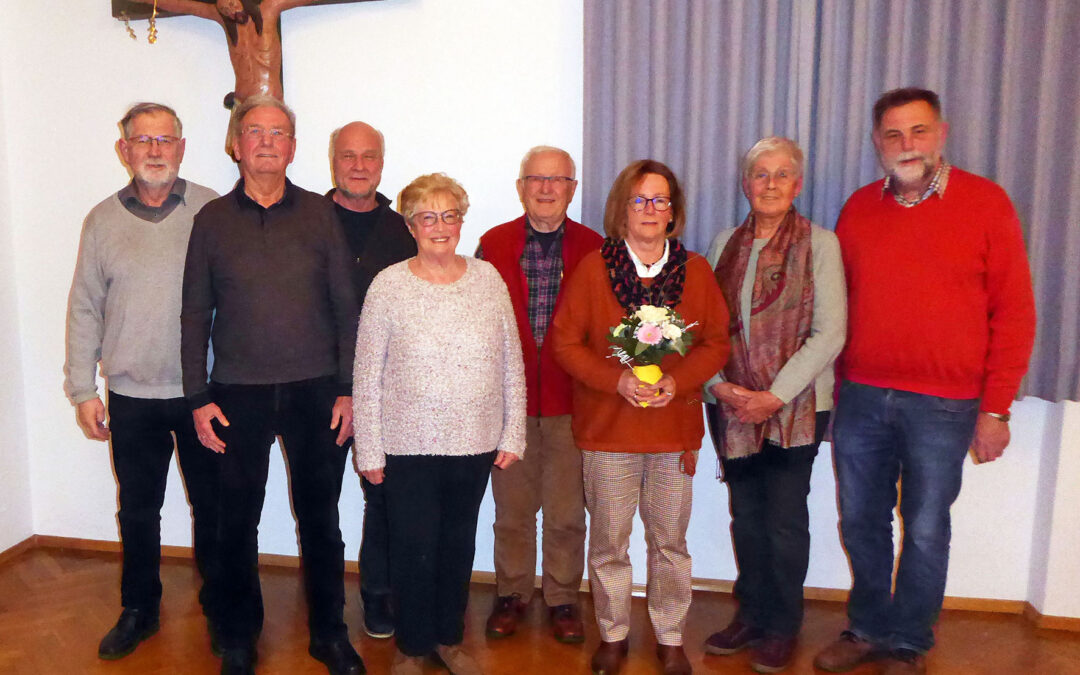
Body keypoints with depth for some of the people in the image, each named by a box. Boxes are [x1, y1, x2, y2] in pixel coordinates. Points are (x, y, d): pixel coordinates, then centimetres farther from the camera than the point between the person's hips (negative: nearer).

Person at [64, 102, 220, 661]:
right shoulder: (103, 220, 4)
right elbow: (85, 310, 7)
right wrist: (82, 389, 4)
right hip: (131, 395, 2)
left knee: (213, 505, 11)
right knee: (138, 510, 14)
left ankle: (220, 604, 31)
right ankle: (138, 610, 33)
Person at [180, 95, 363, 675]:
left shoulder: (319, 214, 3)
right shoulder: (213, 219, 4)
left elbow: (345, 306, 3)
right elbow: (195, 315, 6)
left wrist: (348, 388, -2)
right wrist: (198, 397, 0)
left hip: (316, 391, 0)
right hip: (238, 393, 1)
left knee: (320, 517, 9)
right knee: (237, 519, 10)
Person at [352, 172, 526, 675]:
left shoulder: (488, 279, 0)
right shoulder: (388, 286, -6)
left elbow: (512, 364, 4)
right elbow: (366, 375, -4)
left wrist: (513, 435, 2)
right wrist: (368, 450, -5)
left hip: (475, 443, 3)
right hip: (408, 444, -2)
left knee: (459, 543, 16)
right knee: (414, 548, 7)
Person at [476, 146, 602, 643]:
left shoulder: (593, 248, 1)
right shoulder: (493, 244, 3)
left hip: (570, 399, 0)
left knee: (567, 513, 9)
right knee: (512, 509, 14)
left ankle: (563, 599, 28)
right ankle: (512, 595, 32)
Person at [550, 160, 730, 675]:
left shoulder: (696, 271, 5)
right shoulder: (593, 268, 0)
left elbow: (716, 342, 6)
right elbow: (565, 341, -2)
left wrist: (677, 380, -12)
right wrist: (616, 379, -15)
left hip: (675, 426, 1)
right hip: (607, 427, -1)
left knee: (670, 540, 10)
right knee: (608, 540, 8)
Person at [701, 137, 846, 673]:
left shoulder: (820, 244, -3)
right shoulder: (726, 243, 9)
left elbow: (830, 333, -9)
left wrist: (776, 395, -14)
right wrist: (718, 384, -7)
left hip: (794, 406, -3)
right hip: (730, 405, 3)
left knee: (784, 518, 2)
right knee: (746, 513, 11)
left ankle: (782, 628, 21)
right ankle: (751, 615, 28)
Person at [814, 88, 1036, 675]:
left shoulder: (986, 203, -2)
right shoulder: (858, 208, 7)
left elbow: (1014, 312, -3)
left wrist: (995, 407, -6)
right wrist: (834, 386, 8)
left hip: (943, 406, -3)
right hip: (861, 399, 3)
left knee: (925, 532, 8)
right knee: (860, 523, 12)